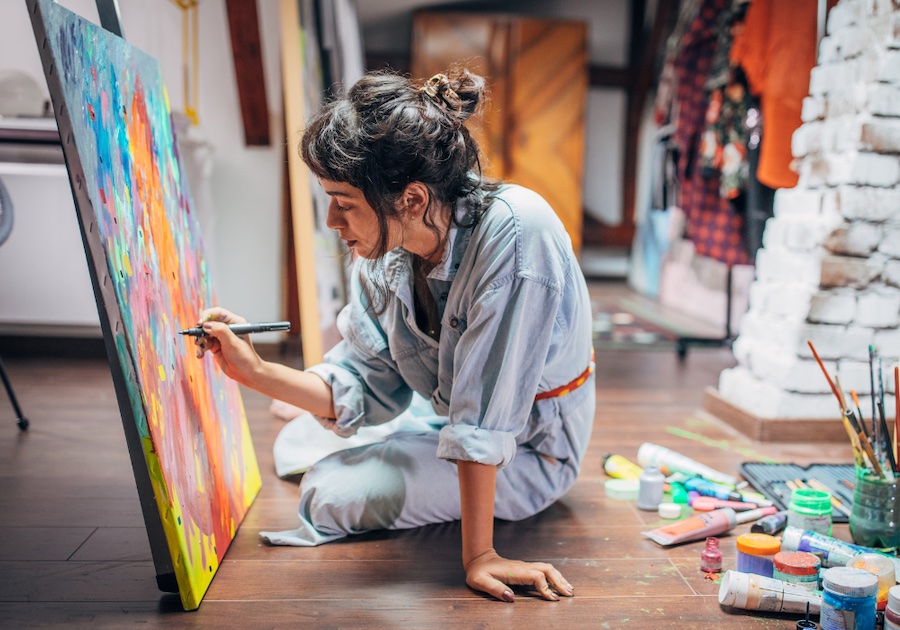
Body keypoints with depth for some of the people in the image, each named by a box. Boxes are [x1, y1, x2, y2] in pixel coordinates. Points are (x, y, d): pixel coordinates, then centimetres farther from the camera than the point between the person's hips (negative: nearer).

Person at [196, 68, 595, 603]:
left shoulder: (513, 231, -35)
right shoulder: (383, 250, -14)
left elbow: (483, 416, -36)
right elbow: (366, 389, -7)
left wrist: (478, 554, -31)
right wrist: (257, 372, -17)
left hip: (529, 449, -7)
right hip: (449, 426, 7)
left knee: (331, 494, -14)